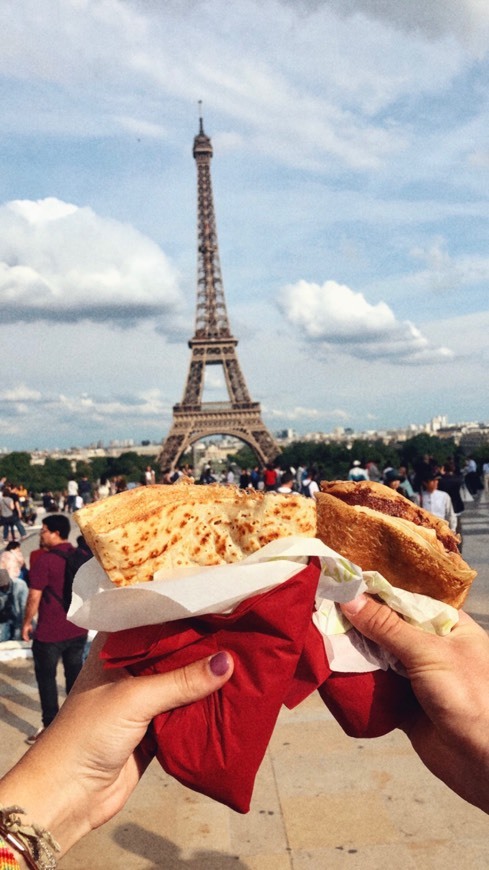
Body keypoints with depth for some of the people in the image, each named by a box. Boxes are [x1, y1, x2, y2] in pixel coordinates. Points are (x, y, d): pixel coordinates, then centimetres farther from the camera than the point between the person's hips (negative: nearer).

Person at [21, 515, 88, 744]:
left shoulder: (44, 560, -17)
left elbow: (34, 597, -16)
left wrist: (27, 622, -2)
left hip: (50, 632, -6)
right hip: (78, 629, 6)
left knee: (46, 676, 6)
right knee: (75, 673, 17)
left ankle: (50, 725, 9)